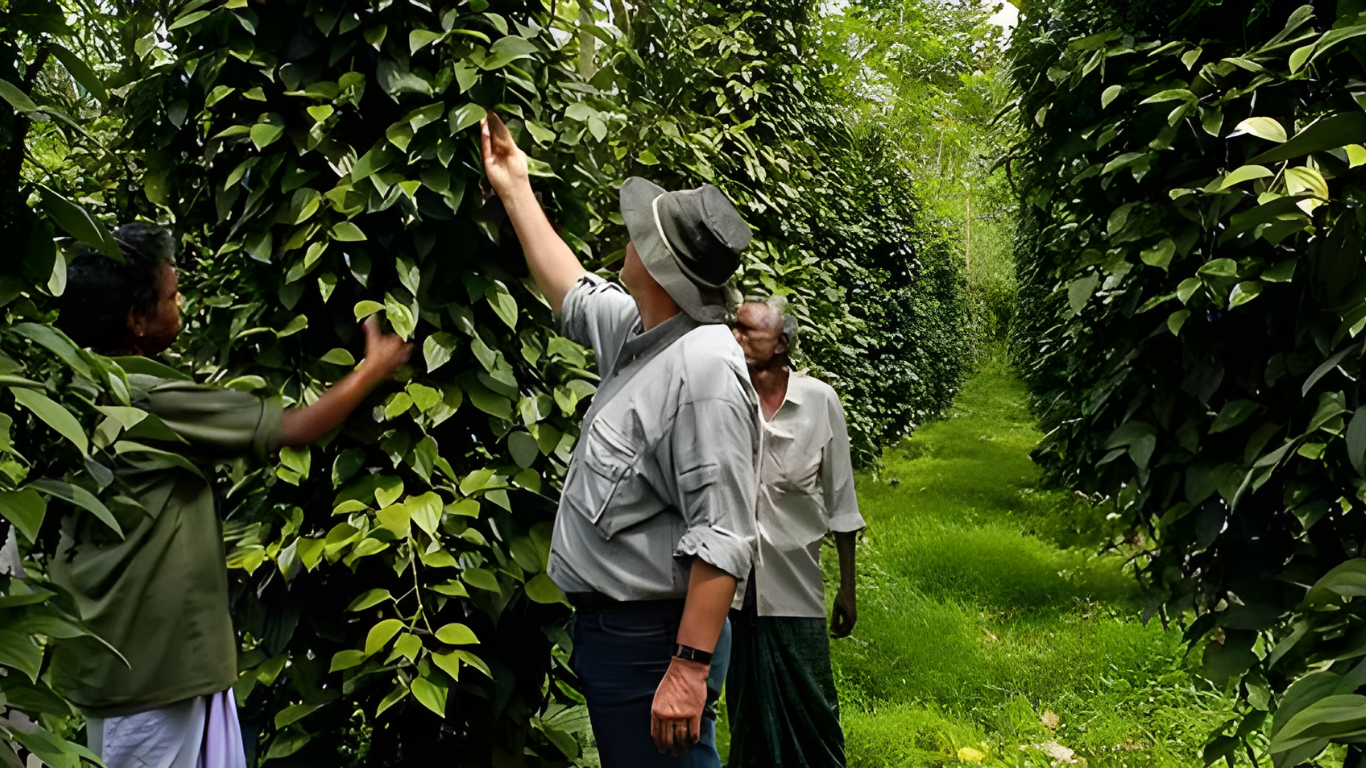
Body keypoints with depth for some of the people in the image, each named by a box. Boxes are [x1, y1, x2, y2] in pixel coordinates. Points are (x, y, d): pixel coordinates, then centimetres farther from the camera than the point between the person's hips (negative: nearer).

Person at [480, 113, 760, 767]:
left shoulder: (704, 370, -25)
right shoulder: (640, 329, 6)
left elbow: (721, 539, -28)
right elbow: (573, 294, 27)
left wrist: (691, 667, -29)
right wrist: (516, 190, 30)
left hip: (652, 640, -10)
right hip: (604, 626, 10)